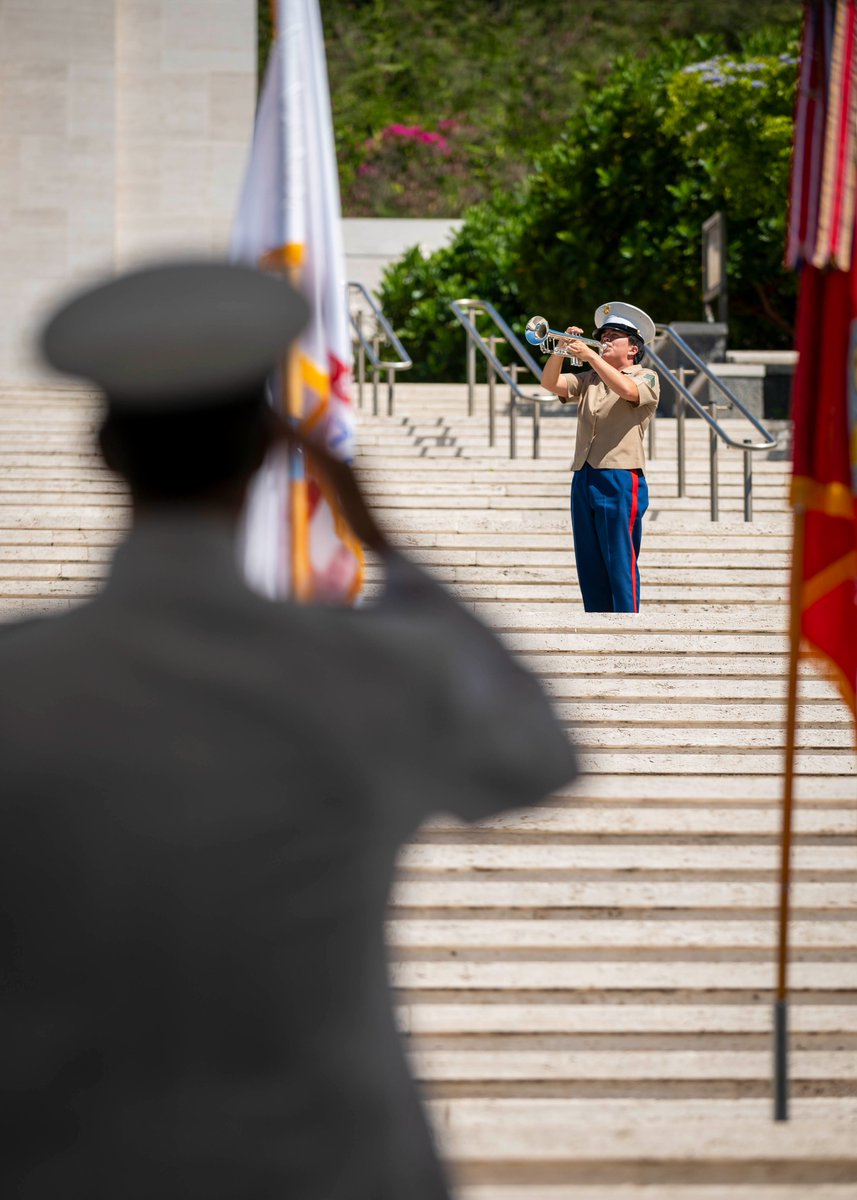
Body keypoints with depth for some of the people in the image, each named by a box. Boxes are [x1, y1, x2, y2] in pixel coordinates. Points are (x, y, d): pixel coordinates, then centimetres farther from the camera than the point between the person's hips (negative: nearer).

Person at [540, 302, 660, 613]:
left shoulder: (646, 378, 4)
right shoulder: (589, 380, 21)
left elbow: (626, 390, -18)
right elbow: (550, 383, 9)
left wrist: (589, 355, -19)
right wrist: (562, 349, -5)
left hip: (621, 480, -6)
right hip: (584, 479, 6)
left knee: (620, 563, -8)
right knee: (590, 565, 7)